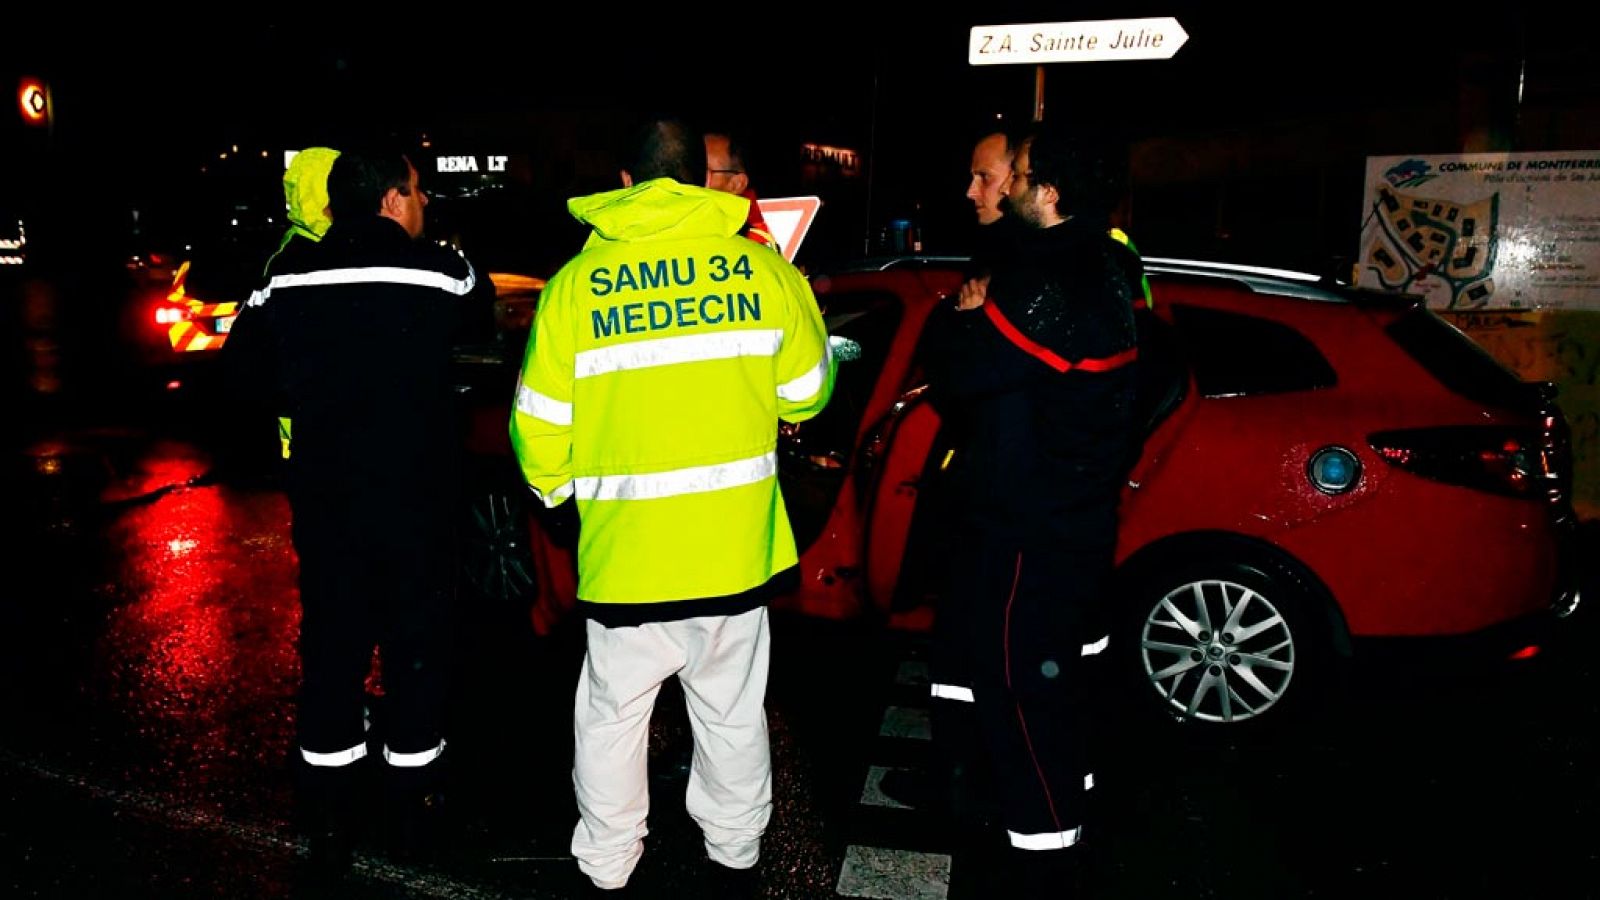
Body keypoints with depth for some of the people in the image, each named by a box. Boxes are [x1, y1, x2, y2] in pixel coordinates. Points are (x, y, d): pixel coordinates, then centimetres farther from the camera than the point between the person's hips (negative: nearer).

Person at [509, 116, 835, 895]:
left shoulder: (576, 281, -6)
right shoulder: (764, 267, -5)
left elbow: (540, 423, -4)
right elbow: (806, 394, 5)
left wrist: (554, 488, 17)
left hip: (625, 553, -1)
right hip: (735, 547, 1)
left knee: (612, 718, 18)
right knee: (733, 716, 19)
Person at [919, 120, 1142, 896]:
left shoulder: (1045, 285, -26)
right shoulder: (1103, 267, 5)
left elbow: (960, 376, -20)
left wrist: (960, 319, -2)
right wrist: (984, 320, 2)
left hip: (1028, 525, -10)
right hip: (1077, 509, 10)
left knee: (1018, 679, 0)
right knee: (1064, 664, 24)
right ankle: (1067, 785, 44)